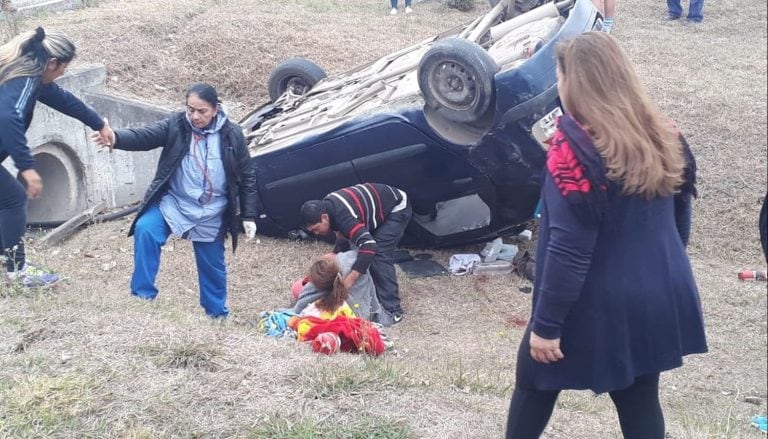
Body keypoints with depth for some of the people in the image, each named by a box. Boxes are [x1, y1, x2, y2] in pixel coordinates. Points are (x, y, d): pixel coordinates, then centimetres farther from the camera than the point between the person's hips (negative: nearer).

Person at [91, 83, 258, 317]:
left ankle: (217, 315, 35)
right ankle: (143, 295, -18)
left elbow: (247, 177, 0)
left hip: (211, 215, 0)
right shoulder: (176, 125, -9)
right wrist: (116, 138, -44)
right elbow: (144, 136, -23)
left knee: (213, 267, 12)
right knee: (145, 230, -27)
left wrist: (248, 216, -2)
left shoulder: (232, 135, -7)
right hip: (172, 202, 0)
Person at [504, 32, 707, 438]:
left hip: (595, 306, -6)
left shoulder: (574, 148, -20)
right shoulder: (661, 136, 2)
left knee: (535, 382, 17)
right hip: (658, 297, 6)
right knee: (640, 401, 16)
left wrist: (545, 323, -16)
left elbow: (568, 249, -23)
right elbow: (678, 215, 14)